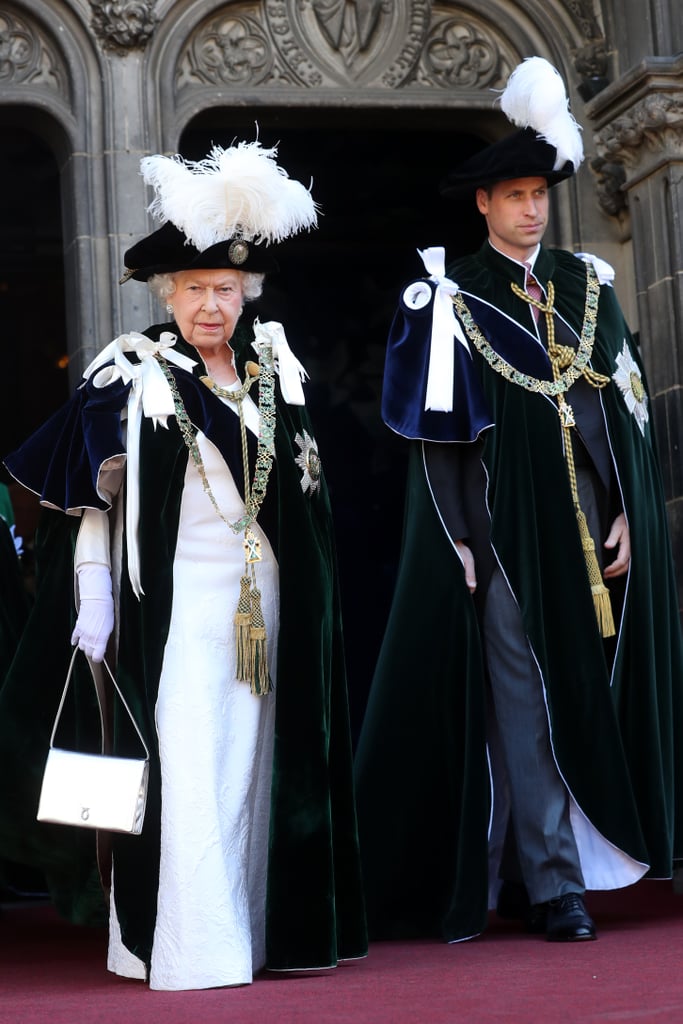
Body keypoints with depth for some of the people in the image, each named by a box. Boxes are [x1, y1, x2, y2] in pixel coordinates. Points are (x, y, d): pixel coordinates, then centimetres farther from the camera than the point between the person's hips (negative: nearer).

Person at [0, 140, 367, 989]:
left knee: (255, 757, 7)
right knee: (191, 767, -10)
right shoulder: (133, 376, -4)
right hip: (178, 597, -5)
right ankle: (198, 948, -7)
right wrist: (95, 607, -9)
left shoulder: (272, 369, 11)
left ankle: (256, 930, 14)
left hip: (266, 595, 5)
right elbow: (88, 500, -4)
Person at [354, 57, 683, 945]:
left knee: (587, 695, 7)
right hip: (504, 531, -4)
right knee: (523, 700, -3)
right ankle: (552, 881, 1)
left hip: (587, 531, 4)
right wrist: (457, 539, -11)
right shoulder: (450, 298, 0)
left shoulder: (589, 287, 12)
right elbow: (435, 430, -4)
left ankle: (593, 854, 17)